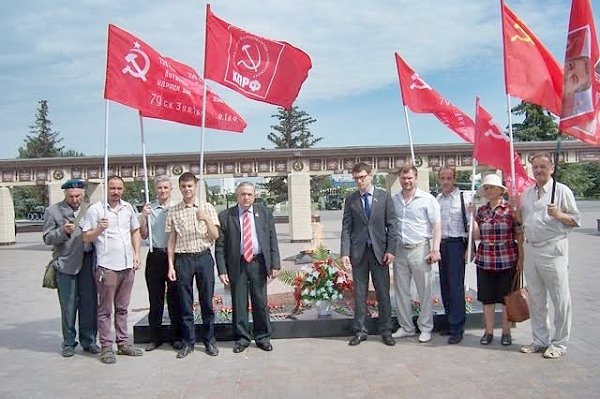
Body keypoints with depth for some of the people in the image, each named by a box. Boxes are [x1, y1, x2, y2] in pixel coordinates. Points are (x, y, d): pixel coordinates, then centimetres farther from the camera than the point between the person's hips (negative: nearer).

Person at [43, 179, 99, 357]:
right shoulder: (53, 211, 3)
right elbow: (48, 238, 1)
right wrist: (63, 231, -18)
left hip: (88, 262, 2)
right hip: (66, 264, -2)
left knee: (89, 304, 6)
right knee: (68, 307, 4)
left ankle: (89, 341, 19)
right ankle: (69, 343, 18)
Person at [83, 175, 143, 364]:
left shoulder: (128, 208, 10)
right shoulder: (95, 209, -4)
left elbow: (135, 231, 18)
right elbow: (86, 237, -4)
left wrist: (136, 253, 8)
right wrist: (99, 229, -23)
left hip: (128, 265, 5)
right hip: (107, 267, -5)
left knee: (122, 308, 14)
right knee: (105, 310, 2)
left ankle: (123, 343, 22)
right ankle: (106, 347, 9)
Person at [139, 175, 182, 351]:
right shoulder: (149, 209, 3)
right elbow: (144, 235, 4)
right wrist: (144, 216, -9)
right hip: (155, 256, 1)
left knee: (175, 297, 6)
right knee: (155, 298, 9)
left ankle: (176, 337, 16)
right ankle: (155, 337, 19)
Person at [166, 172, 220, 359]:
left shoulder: (207, 208, 4)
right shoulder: (173, 212, 5)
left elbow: (215, 236, 1)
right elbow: (171, 240, 6)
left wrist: (206, 219, -16)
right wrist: (171, 265, 2)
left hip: (204, 257, 0)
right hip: (183, 258, 0)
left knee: (207, 300, 5)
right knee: (185, 303, 5)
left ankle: (210, 340, 18)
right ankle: (188, 342, 17)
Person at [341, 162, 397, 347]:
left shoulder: (384, 196, 3)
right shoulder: (350, 199, 6)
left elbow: (391, 225, 1)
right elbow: (346, 228, 3)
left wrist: (390, 250, -7)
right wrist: (345, 252, -6)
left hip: (379, 250, -1)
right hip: (358, 251, 1)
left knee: (383, 293, 4)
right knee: (359, 293, 7)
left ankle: (386, 331, 15)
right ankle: (360, 331, 16)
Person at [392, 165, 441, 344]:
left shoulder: (427, 199, -4)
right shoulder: (394, 200, 9)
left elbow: (437, 225, -6)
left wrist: (435, 249, -12)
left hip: (420, 250, -4)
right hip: (399, 250, 4)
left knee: (425, 291, 3)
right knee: (401, 291, 10)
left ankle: (426, 328, 15)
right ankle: (406, 327, 22)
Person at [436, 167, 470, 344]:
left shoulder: (463, 198, -5)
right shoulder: (436, 200, 11)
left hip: (456, 244, -6)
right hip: (440, 245, 6)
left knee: (456, 286, -6)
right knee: (445, 286, 11)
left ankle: (457, 329, 1)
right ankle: (450, 322, 23)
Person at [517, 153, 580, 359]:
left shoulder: (562, 191, -3)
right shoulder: (527, 193, 14)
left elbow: (575, 220, -3)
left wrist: (558, 215, -20)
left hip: (553, 251, -6)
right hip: (531, 249, 6)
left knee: (560, 299, 1)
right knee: (536, 299, 13)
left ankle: (559, 343, 12)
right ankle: (540, 340, 24)